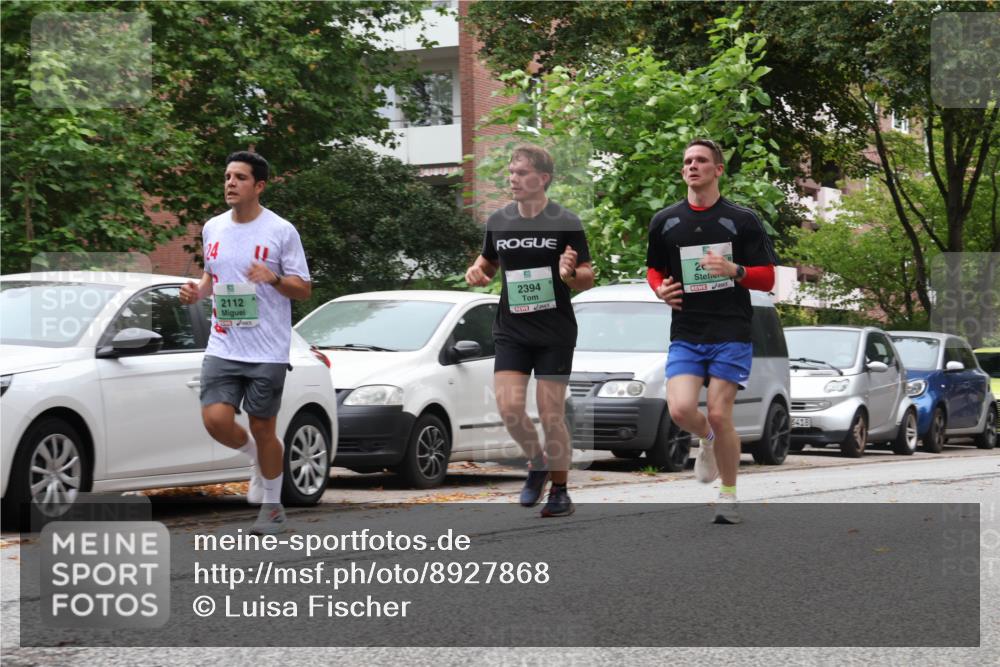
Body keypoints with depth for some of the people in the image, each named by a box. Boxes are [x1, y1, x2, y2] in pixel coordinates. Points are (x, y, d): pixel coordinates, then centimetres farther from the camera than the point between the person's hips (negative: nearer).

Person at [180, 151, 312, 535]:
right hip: (223, 346, 4)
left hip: (267, 351, -4)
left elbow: (303, 289, -3)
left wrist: (274, 279, -22)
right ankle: (258, 458, 21)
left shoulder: (281, 231, -6)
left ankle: (273, 506, 22)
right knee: (216, 420, -11)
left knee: (263, 430, 2)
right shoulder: (213, 229, 8)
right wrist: (197, 290, 2)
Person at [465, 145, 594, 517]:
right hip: (511, 330, 3)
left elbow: (588, 280, -2)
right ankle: (537, 463, 18)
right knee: (509, 407, -10)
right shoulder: (498, 222, 6)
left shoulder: (565, 223, -6)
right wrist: (477, 272, -1)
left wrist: (571, 273, -25)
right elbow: (489, 262, 22)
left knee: (551, 415, -3)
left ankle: (560, 491, 12)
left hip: (555, 333, -3)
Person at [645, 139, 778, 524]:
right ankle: (706, 439, 21)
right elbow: (654, 268, 22)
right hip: (685, 335, 2)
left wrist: (735, 271, -19)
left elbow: (767, 278, 1)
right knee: (680, 409, -15)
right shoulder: (665, 222, 9)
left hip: (731, 333, -2)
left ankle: (729, 497, 10)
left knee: (719, 416, -7)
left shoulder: (742, 220, 1)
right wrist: (660, 288, -1)